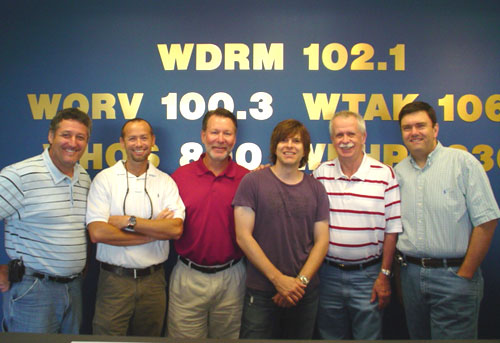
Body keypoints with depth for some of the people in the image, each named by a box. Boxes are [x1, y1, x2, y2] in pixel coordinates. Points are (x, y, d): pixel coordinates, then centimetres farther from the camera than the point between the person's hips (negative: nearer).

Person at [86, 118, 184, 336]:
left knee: (150, 337, 14)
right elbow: (97, 233, -14)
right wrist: (155, 231, -11)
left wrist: (129, 221, -16)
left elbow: (176, 229, -10)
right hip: (114, 280, -2)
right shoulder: (104, 179, -2)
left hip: (154, 280, 2)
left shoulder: (165, 182, 3)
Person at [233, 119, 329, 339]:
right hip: (261, 293, -3)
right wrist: (278, 279, -12)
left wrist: (301, 281, -10)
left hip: (305, 292, 3)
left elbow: (322, 241, 3)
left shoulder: (316, 189, 5)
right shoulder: (252, 182, -4)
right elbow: (243, 236, -10)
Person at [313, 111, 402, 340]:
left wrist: (384, 274, -4)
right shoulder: (320, 174, 0)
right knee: (330, 336, 16)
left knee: (368, 335, 10)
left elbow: (392, 229, -4)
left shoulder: (384, 174, -6)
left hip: (367, 274, -2)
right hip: (328, 272, 2)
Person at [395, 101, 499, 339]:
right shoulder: (398, 172, 7)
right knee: (417, 336, 16)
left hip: (453, 276, -4)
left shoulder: (463, 163, -7)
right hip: (411, 273, 5)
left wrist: (465, 274, -10)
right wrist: (401, 273, 6)